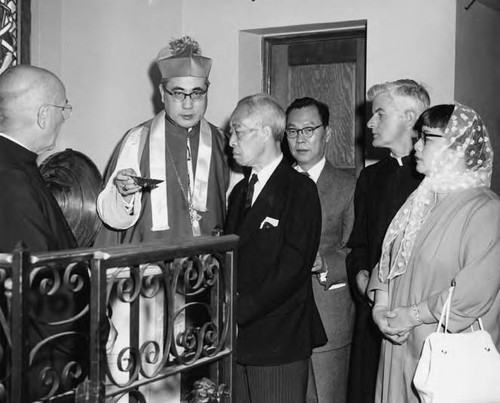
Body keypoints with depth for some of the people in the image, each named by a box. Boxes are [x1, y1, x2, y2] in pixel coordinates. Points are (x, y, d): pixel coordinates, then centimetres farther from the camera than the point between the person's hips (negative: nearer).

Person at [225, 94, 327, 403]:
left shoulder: (300, 189, -9)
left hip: (279, 344, -6)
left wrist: (237, 312, -18)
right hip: (237, 340, 7)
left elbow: (292, 269, -17)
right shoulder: (240, 191, 16)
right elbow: (231, 261, 13)